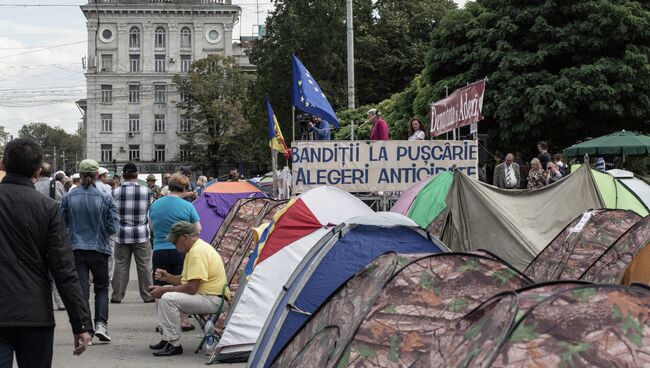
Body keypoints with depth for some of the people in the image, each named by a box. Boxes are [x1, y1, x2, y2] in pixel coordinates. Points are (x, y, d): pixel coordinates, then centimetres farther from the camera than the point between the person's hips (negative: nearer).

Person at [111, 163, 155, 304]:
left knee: (120, 265, 8)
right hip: (141, 234, -1)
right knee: (144, 266, 7)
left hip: (121, 235, 1)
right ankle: (147, 296, 12)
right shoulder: (146, 191, -7)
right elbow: (152, 209, 7)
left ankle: (117, 296, 12)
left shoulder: (115, 192, -5)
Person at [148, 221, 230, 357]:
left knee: (168, 298, -25)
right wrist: (167, 277, 3)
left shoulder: (198, 251, -20)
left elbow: (191, 288, -24)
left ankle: (174, 344, -16)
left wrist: (164, 290, -15)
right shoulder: (195, 248, 14)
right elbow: (184, 279, 21)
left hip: (213, 299, -11)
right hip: (205, 295, 11)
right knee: (164, 295, 13)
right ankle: (167, 339, 11)